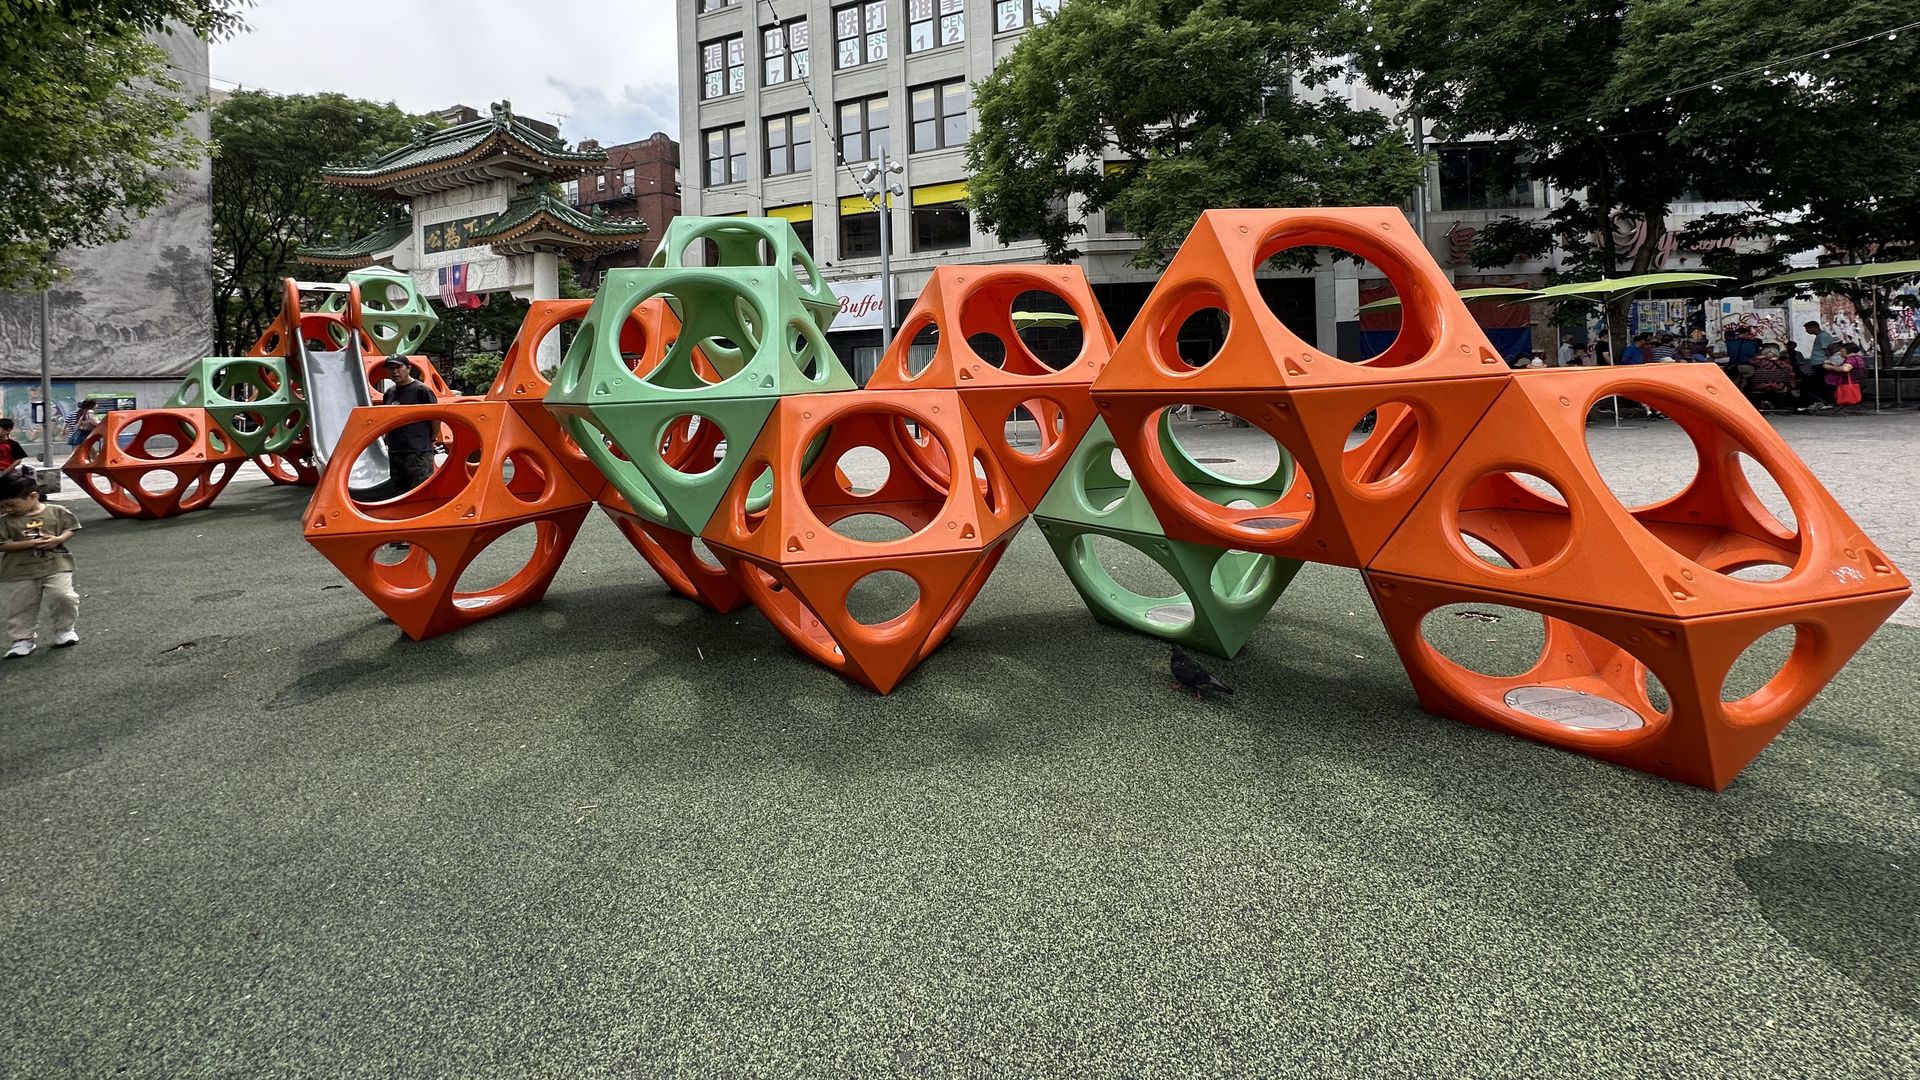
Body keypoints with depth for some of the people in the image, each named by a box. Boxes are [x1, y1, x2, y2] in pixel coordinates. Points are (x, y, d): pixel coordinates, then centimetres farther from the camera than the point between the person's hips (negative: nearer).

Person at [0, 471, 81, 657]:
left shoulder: (57, 511, -3)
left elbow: (70, 528, 5)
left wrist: (58, 539, -15)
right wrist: (30, 543, -19)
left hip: (57, 566, -1)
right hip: (20, 572, 1)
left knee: (64, 597, -11)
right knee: (21, 607, 7)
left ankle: (64, 630, 12)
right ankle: (23, 640, 19)